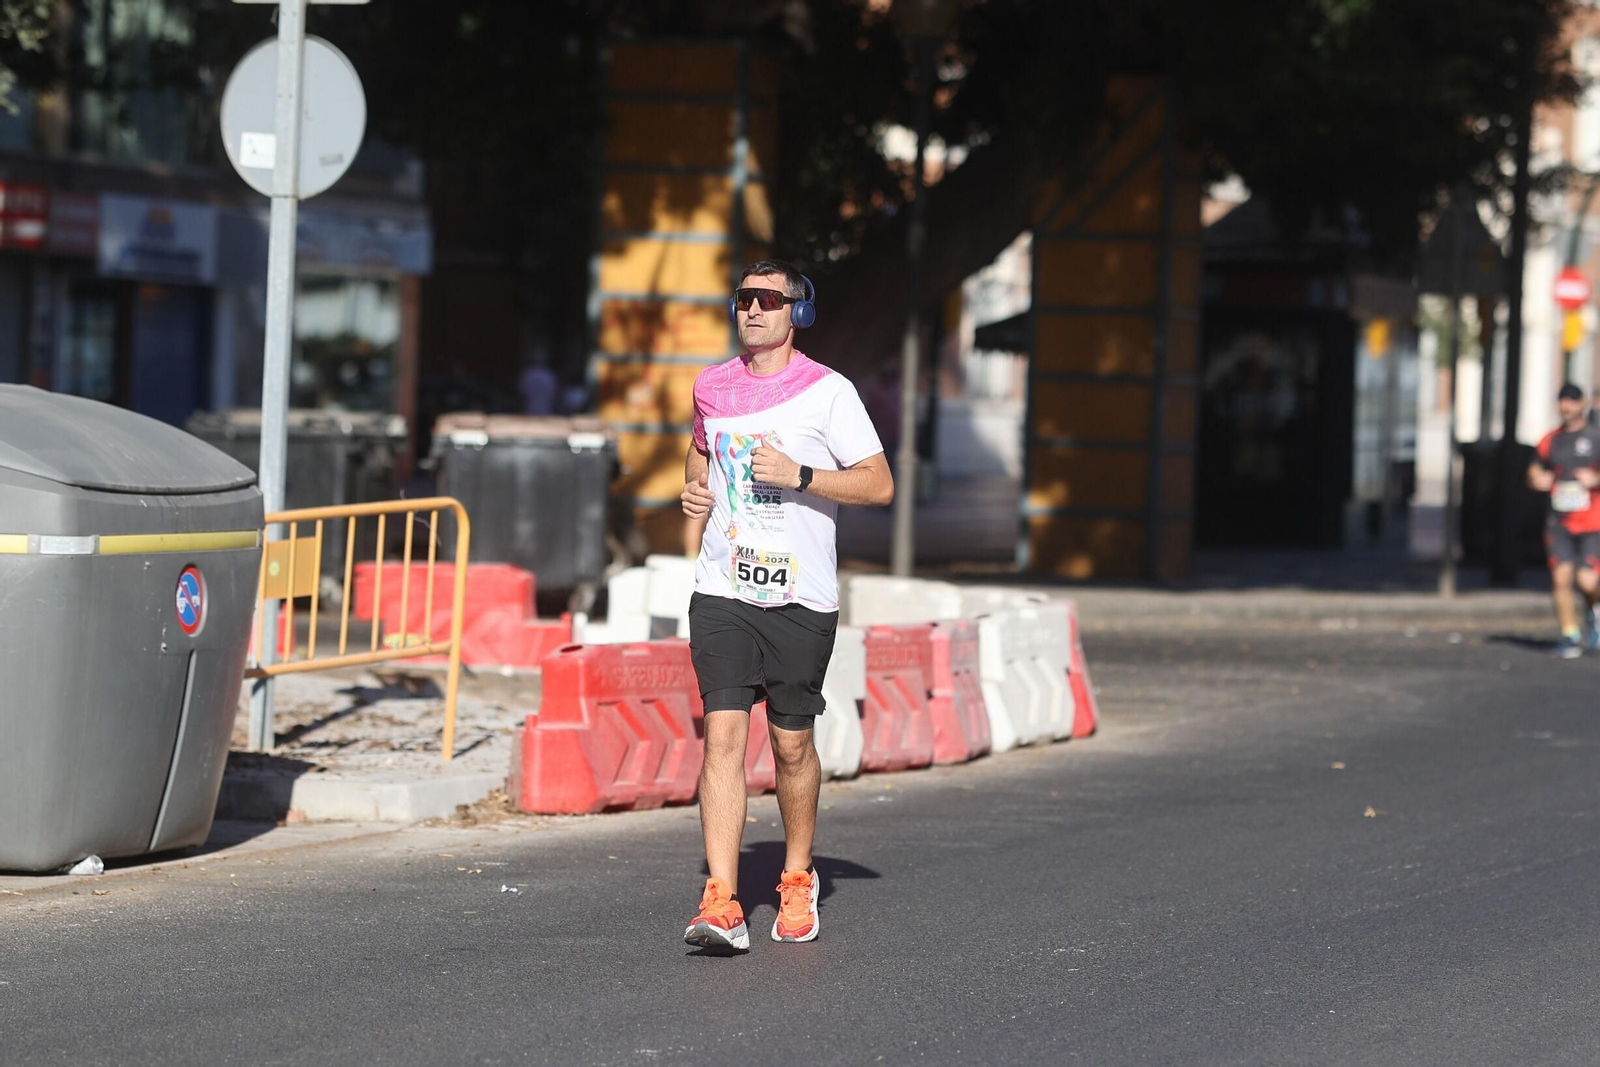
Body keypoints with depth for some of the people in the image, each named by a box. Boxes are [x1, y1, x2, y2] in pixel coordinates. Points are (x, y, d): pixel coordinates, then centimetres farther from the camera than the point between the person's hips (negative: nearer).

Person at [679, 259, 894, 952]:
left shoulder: (828, 392, -4)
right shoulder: (712, 387, 10)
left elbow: (880, 484, -6)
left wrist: (799, 475, -16)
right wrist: (694, 487, 9)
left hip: (801, 596, -2)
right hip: (723, 588, 2)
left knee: (791, 744, 7)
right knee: (723, 734, -11)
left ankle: (798, 878, 30)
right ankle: (721, 904, -17)